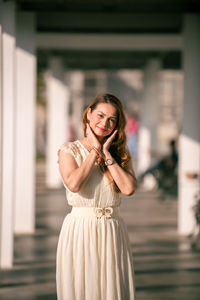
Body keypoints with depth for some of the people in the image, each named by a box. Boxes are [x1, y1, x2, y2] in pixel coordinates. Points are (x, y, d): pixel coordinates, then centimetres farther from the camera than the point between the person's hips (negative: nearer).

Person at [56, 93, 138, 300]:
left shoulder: (121, 154, 8)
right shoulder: (68, 150, 1)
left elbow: (129, 188, -10)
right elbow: (74, 184, -18)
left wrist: (106, 155, -8)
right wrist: (94, 151, -8)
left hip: (113, 234, 2)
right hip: (79, 233, -2)